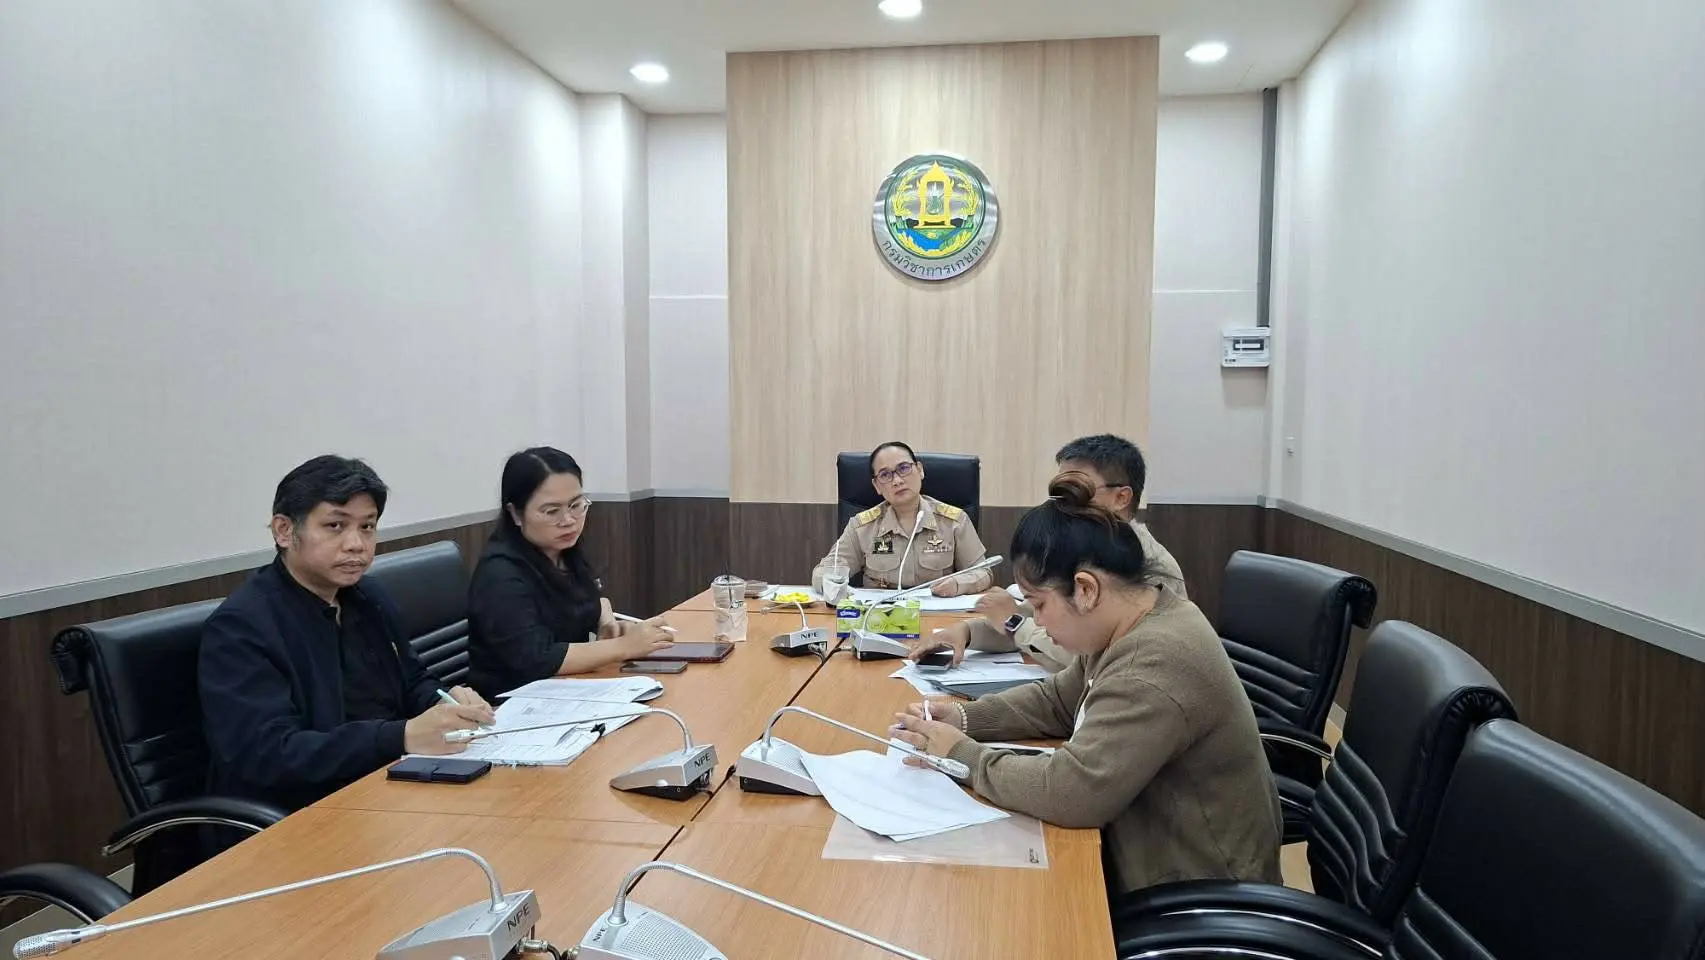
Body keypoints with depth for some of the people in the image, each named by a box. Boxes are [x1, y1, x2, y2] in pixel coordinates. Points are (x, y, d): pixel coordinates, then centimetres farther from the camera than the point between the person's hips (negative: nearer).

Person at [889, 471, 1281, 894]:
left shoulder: (1155, 664, -29)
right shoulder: (1136, 621, 0)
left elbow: (1070, 791, -32)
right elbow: (1058, 699, 12)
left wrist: (963, 754, -18)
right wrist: (966, 717, -2)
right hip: (1150, 855, 8)